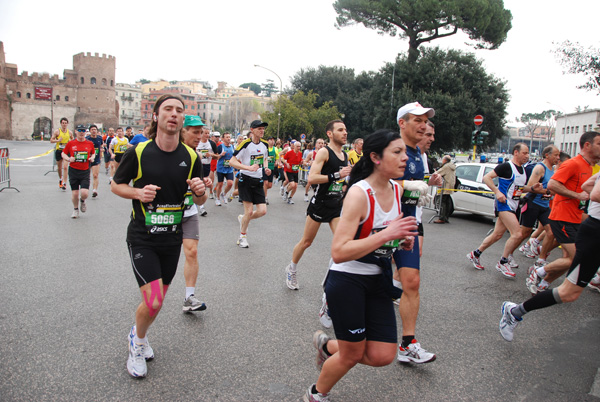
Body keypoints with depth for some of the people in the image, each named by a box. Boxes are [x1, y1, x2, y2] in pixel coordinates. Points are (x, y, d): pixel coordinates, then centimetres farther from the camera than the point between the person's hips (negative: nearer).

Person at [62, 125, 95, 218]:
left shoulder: (90, 143, 3)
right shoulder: (71, 143, 0)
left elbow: (93, 153, 19)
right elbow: (63, 153, 9)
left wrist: (92, 157, -2)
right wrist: (69, 159, -10)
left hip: (85, 171, 0)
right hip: (73, 171, 0)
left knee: (84, 193, -13)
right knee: (74, 193, 4)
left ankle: (82, 201, 25)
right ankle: (75, 209, 30)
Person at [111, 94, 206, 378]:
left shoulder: (191, 157, -3)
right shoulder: (138, 152, -10)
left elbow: (198, 199, 7)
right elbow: (116, 185, 3)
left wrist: (200, 190, -17)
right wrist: (138, 192, -18)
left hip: (172, 239, 4)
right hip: (142, 238, -4)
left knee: (156, 301, 16)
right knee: (154, 303, -11)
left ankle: (138, 335, 47)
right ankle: (138, 340, 22)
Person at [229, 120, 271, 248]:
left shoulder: (265, 144, 6)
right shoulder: (245, 144, -13)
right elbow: (232, 161, -15)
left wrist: (266, 168, 2)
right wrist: (249, 167, -27)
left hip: (258, 181, 5)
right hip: (246, 180, -5)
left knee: (262, 211, -4)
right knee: (249, 211, -6)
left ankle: (243, 219, 27)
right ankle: (242, 236, 18)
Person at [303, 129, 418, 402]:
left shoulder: (397, 190, 1)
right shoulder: (359, 193, -22)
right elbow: (338, 252, -29)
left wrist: (403, 240, -1)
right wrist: (386, 235, -32)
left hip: (377, 281, 7)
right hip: (347, 281, -7)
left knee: (382, 356, 3)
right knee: (352, 355, 6)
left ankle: (327, 346, 30)